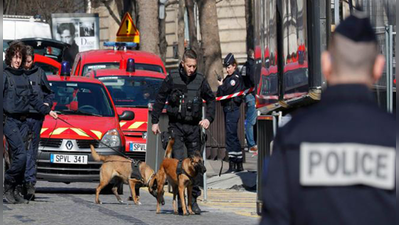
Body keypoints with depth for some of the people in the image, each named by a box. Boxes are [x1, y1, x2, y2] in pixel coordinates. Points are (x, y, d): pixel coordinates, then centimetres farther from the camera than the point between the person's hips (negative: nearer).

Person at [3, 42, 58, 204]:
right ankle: (8, 189, -6)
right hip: (9, 120, -6)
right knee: (20, 155, -16)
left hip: (23, 122, 7)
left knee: (19, 157, 5)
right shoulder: (5, 76, -4)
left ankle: (16, 191, 10)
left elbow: (33, 98, 25)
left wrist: (47, 110, 20)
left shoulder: (24, 78, 16)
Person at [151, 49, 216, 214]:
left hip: (194, 126, 2)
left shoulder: (200, 80, 3)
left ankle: (193, 199, 11)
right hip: (176, 126, -2)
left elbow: (211, 99, 14)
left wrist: (209, 118, -1)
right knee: (178, 161, -11)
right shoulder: (172, 78, -2)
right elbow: (160, 99, 6)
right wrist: (155, 121, 5)